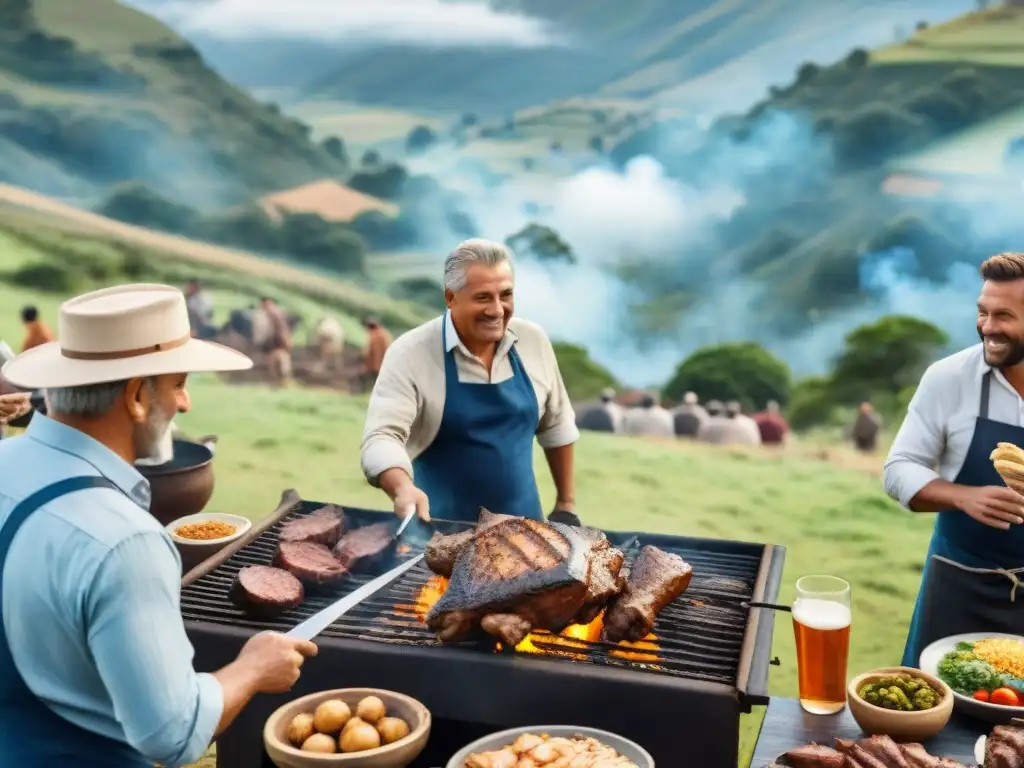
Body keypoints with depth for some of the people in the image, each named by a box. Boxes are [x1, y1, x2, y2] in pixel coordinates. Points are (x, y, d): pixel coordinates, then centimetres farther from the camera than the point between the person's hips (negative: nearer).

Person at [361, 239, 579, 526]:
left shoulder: (533, 341, -3)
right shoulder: (410, 354, -16)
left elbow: (556, 425, 9)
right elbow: (382, 434, -24)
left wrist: (566, 502, 10)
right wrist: (403, 489, -43)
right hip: (443, 527, -3)